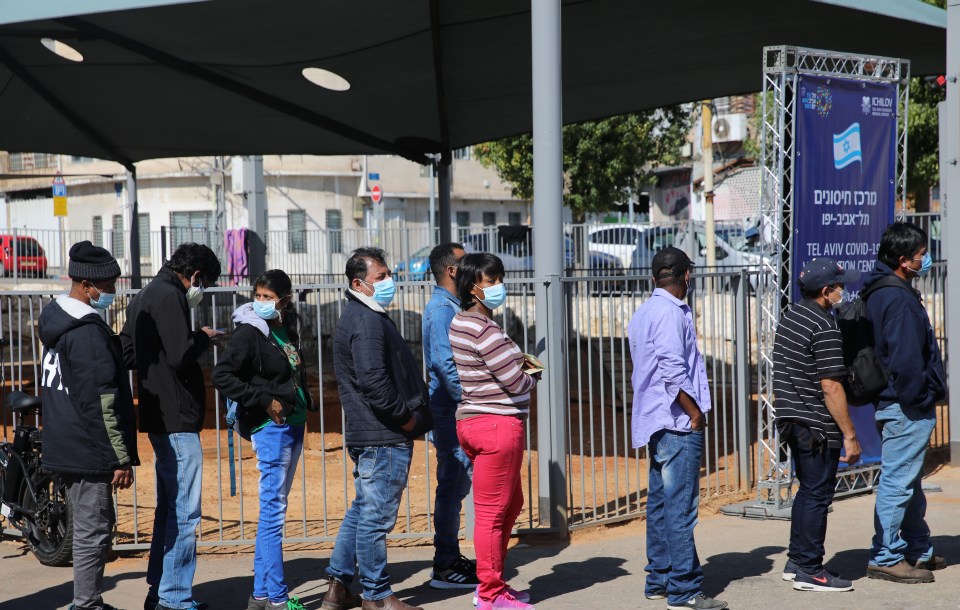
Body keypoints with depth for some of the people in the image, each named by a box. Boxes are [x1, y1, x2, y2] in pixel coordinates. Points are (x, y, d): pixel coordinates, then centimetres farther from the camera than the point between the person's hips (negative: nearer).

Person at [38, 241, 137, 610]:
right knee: (93, 533, -3)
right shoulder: (88, 332, -19)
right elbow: (102, 403, -21)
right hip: (89, 453, -10)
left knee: (94, 527, 18)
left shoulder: (58, 320, 12)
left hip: (68, 449, 10)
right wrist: (121, 458, -17)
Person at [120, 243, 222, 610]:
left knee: (169, 507, 17)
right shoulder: (169, 297, -15)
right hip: (176, 418, -11)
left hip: (158, 418, 11)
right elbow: (181, 356, -24)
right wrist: (204, 338, -5)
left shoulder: (145, 296, 16)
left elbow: (128, 353, 22)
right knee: (184, 511, -6)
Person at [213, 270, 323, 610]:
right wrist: (264, 401, -19)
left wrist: (303, 404, 9)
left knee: (274, 509, 11)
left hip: (293, 425, 8)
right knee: (273, 510, -5)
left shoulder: (288, 329, 9)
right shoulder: (250, 333, -11)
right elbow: (222, 376, -18)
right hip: (270, 428, -8)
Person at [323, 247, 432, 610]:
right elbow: (371, 379, -27)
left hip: (370, 435, 11)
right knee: (376, 516, -2)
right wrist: (405, 416, -16)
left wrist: (412, 415, 16)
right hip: (384, 437, -11)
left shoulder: (367, 316, 19)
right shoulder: (366, 322, -15)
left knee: (362, 510, 17)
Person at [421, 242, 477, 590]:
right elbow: (445, 363, -24)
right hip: (451, 411, -10)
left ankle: (451, 558, 22)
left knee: (457, 484, 14)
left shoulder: (451, 306, 17)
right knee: (452, 485, -7)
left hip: (454, 410, 10)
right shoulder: (442, 308, -15)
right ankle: (444, 568, -3)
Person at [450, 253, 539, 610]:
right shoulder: (485, 330, -19)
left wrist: (517, 363, 9)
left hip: (473, 420, 10)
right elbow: (516, 382, -17)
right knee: (492, 511, -2)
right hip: (498, 423, -10)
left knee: (511, 503, 21)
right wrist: (533, 375, 4)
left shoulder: (461, 323, 11)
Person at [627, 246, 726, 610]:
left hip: (656, 422, 10)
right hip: (677, 422, -10)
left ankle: (659, 581, 19)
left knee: (661, 504, 13)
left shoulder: (644, 313, 17)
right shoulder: (671, 312, -13)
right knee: (681, 508, -8)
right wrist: (695, 412, -12)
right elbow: (673, 370, -21)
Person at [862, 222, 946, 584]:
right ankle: (885, 558, 1)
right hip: (906, 408, -11)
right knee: (898, 482, -4)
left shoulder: (877, 292, 13)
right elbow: (906, 360, -24)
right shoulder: (899, 299, -20)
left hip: (895, 404, 11)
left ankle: (918, 551, 31)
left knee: (910, 483, 19)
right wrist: (919, 400, -16)